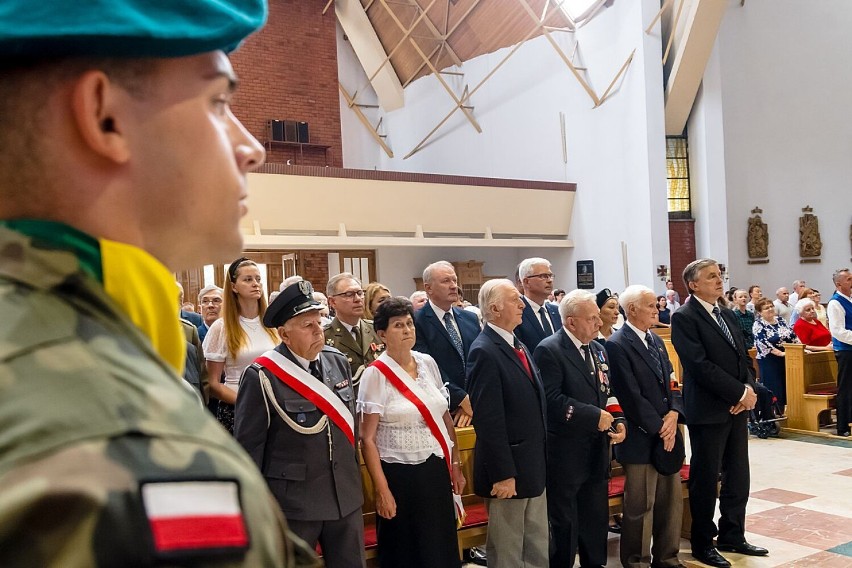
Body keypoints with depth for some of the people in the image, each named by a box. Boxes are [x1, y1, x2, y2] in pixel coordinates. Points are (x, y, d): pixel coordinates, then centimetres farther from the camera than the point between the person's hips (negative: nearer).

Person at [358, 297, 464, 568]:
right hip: (401, 475, -5)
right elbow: (367, 439, -11)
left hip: (438, 470, 5)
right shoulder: (376, 374, -11)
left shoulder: (428, 363, 4)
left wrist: (456, 464, 11)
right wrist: (382, 490, -13)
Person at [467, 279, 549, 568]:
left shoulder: (517, 346, 10)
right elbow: (488, 420, -22)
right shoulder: (484, 351, -19)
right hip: (508, 468, -9)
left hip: (534, 465, 9)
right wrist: (503, 474, -21)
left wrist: (540, 461, 14)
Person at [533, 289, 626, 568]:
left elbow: (608, 392, 17)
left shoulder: (598, 350, 12)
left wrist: (619, 421, -2)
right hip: (565, 454, -7)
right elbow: (552, 400, -24)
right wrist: (596, 417, -20)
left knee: (596, 520, 17)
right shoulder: (549, 350, -15)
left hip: (597, 451, 8)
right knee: (564, 524, 5)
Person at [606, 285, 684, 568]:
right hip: (641, 439, -8)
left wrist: (674, 413, -5)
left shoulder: (657, 341, 13)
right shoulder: (617, 345, -13)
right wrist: (658, 428, -13)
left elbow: (670, 383, 13)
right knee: (640, 507, 3)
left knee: (672, 501, 15)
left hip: (667, 435, 8)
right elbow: (631, 397, -17)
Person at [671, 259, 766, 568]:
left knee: (738, 476, 14)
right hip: (708, 410, -7)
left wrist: (749, 387, -6)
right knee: (705, 479, 4)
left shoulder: (728, 315, 15)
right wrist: (739, 393, -16)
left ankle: (732, 536, 29)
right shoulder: (684, 317, -11)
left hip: (737, 407, 7)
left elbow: (744, 357, 13)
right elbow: (700, 364, -19)